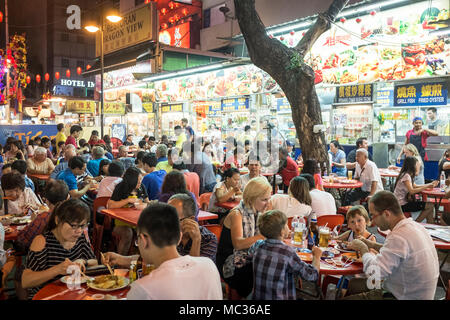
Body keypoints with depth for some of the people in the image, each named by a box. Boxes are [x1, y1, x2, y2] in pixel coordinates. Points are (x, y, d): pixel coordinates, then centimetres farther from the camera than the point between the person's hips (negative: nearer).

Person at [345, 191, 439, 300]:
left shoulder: (398, 237, -29)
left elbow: (373, 273, -28)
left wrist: (363, 248, -11)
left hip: (405, 297, -9)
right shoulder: (415, 226, 1)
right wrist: (373, 245, 9)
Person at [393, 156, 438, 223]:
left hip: (405, 201, 10)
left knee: (430, 206, 6)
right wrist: (426, 187, -22)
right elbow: (411, 191, -25)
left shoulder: (409, 175, 13)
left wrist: (430, 184, 15)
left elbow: (415, 186, 19)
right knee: (430, 206, -11)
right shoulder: (406, 176, -17)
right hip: (402, 205, -10)